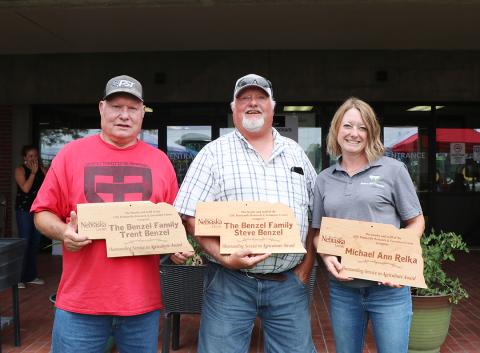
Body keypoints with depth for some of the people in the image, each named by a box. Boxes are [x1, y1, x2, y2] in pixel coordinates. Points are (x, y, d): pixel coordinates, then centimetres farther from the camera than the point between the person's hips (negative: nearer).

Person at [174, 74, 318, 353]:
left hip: (290, 281, 3)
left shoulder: (296, 153, 11)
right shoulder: (214, 153, 0)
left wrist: (307, 265, 5)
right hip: (230, 281, -3)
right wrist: (224, 258, -17)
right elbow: (191, 216, -6)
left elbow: (316, 215, 13)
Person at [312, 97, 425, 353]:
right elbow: (318, 232, 12)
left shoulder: (393, 170, -1)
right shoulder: (324, 179, 7)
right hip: (341, 288, 3)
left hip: (388, 287, -3)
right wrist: (327, 257, -8)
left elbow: (416, 222, 3)